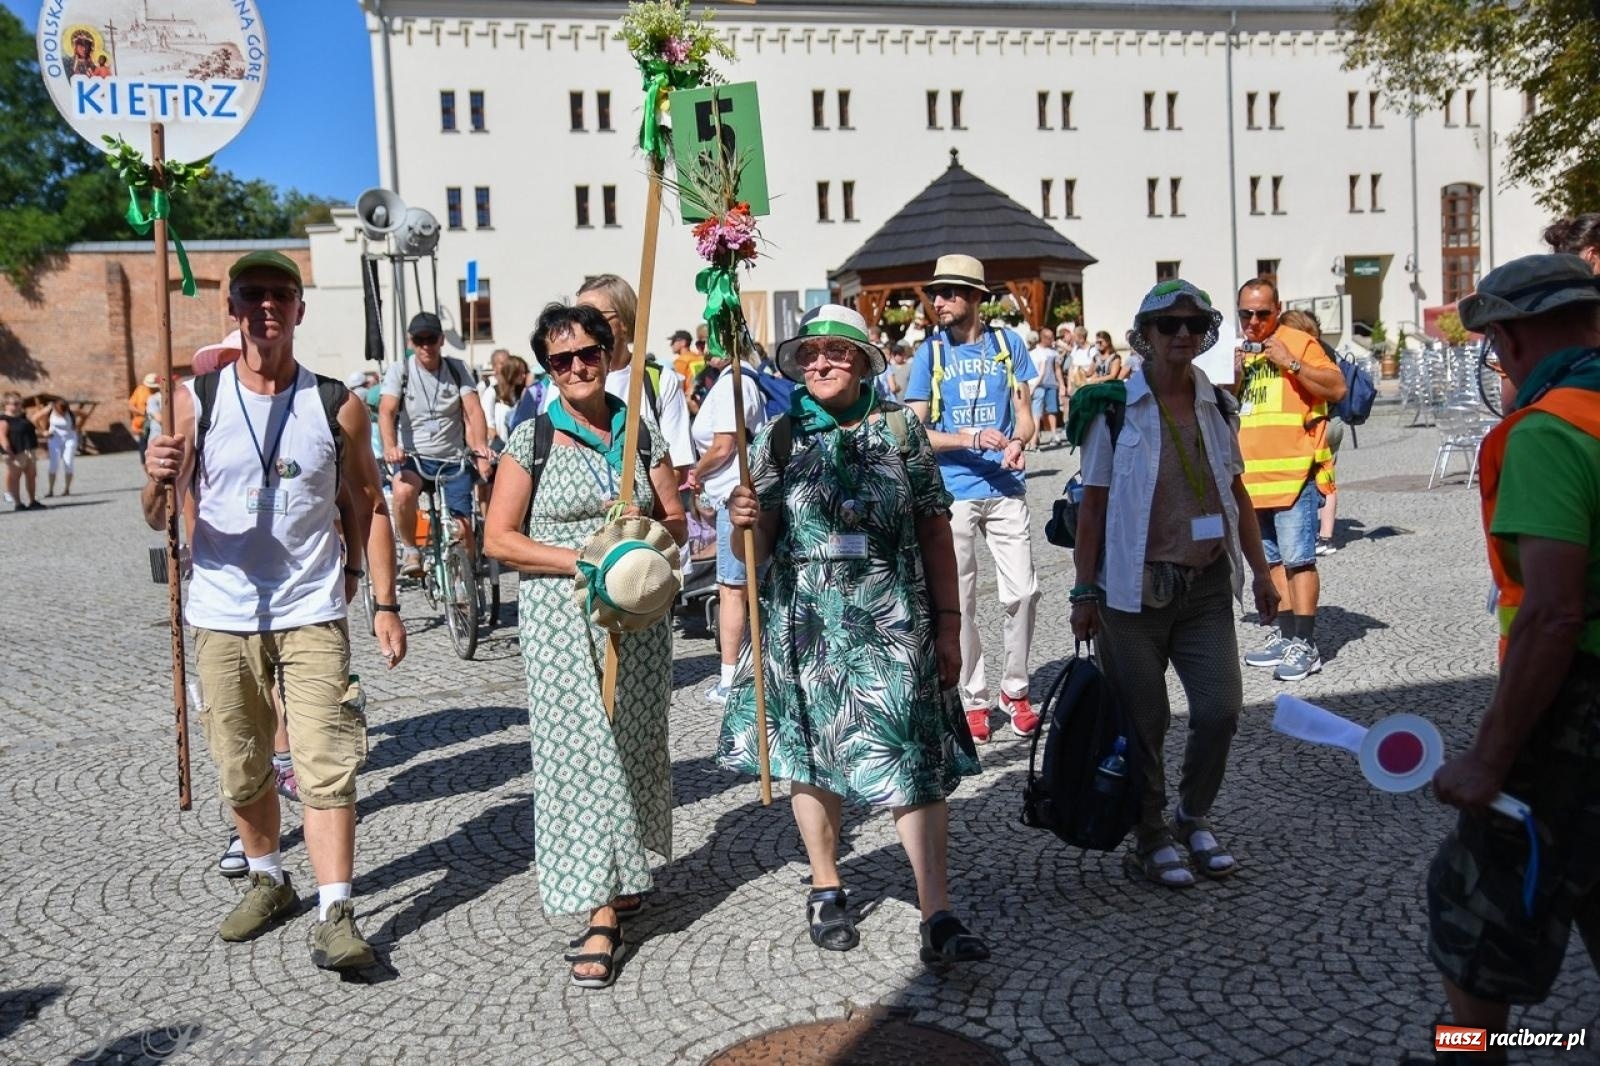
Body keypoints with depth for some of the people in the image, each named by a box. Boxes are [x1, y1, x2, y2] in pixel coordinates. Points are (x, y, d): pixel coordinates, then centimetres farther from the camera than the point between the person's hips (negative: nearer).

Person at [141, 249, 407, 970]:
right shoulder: (195, 401, 0)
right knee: (241, 770, 13)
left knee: (326, 766, -6)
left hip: (313, 614, -1)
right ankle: (267, 881, 33)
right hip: (222, 617, 2)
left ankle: (334, 916, -2)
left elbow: (368, 506, 7)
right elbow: (158, 519, 0)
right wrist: (157, 483, -24)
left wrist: (385, 604, 2)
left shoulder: (337, 406, -1)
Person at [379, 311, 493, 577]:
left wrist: (481, 445, -27)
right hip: (413, 456, -2)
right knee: (403, 492, -35)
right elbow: (386, 410, -14)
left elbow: (474, 410, -8)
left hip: (453, 459, 2)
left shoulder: (456, 368, 3)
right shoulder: (400, 370, -1)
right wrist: (390, 446, -35)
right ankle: (410, 550, -10)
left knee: (464, 528, -6)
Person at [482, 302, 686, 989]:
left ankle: (626, 875, 31)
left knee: (635, 745, 10)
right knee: (579, 753, -4)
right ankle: (601, 914, 2)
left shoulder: (642, 432, 6)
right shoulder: (533, 438, -2)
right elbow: (499, 538, -5)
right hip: (562, 617, -3)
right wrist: (581, 560, -16)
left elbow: (677, 521, 11)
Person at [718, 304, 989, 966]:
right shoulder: (781, 438, 2)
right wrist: (745, 521, -21)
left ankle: (937, 917, -1)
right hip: (807, 623, 1)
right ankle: (826, 888, 31)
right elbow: (756, 553, 2)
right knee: (812, 751, 11)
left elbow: (936, 534, 4)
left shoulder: (900, 431, 1)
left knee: (913, 759, -5)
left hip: (893, 622, -1)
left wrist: (947, 625, 2)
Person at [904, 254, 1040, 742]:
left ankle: (1015, 689, 19)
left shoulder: (1007, 343, 5)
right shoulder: (929, 352, 2)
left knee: (1022, 592, -1)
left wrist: (1017, 441, -14)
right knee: (960, 602, 4)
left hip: (1005, 489, 1)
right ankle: (974, 699, 17)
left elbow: (1024, 411, 9)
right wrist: (972, 438, -17)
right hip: (952, 493, -1)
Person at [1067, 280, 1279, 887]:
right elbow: (1092, 506, -6)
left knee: (1221, 709, 3)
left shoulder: (1217, 405, 7)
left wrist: (1260, 570, 14)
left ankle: (1194, 818, 28)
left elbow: (1236, 493, 16)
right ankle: (1150, 840, 23)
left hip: (1207, 585, 4)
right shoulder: (1113, 407, -7)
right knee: (1144, 723, 5)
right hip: (1136, 587, -4)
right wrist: (1085, 592, -7)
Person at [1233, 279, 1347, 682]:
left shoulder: (1299, 342, -3)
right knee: (1273, 560, 12)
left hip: (1294, 471, -7)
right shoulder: (1240, 352, 17)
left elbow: (1337, 388, -12)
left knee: (1297, 559, -9)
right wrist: (1234, 378, 5)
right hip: (1253, 475, 7)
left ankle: (1306, 645, -5)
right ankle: (1286, 635, 19)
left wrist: (1291, 363, -19)